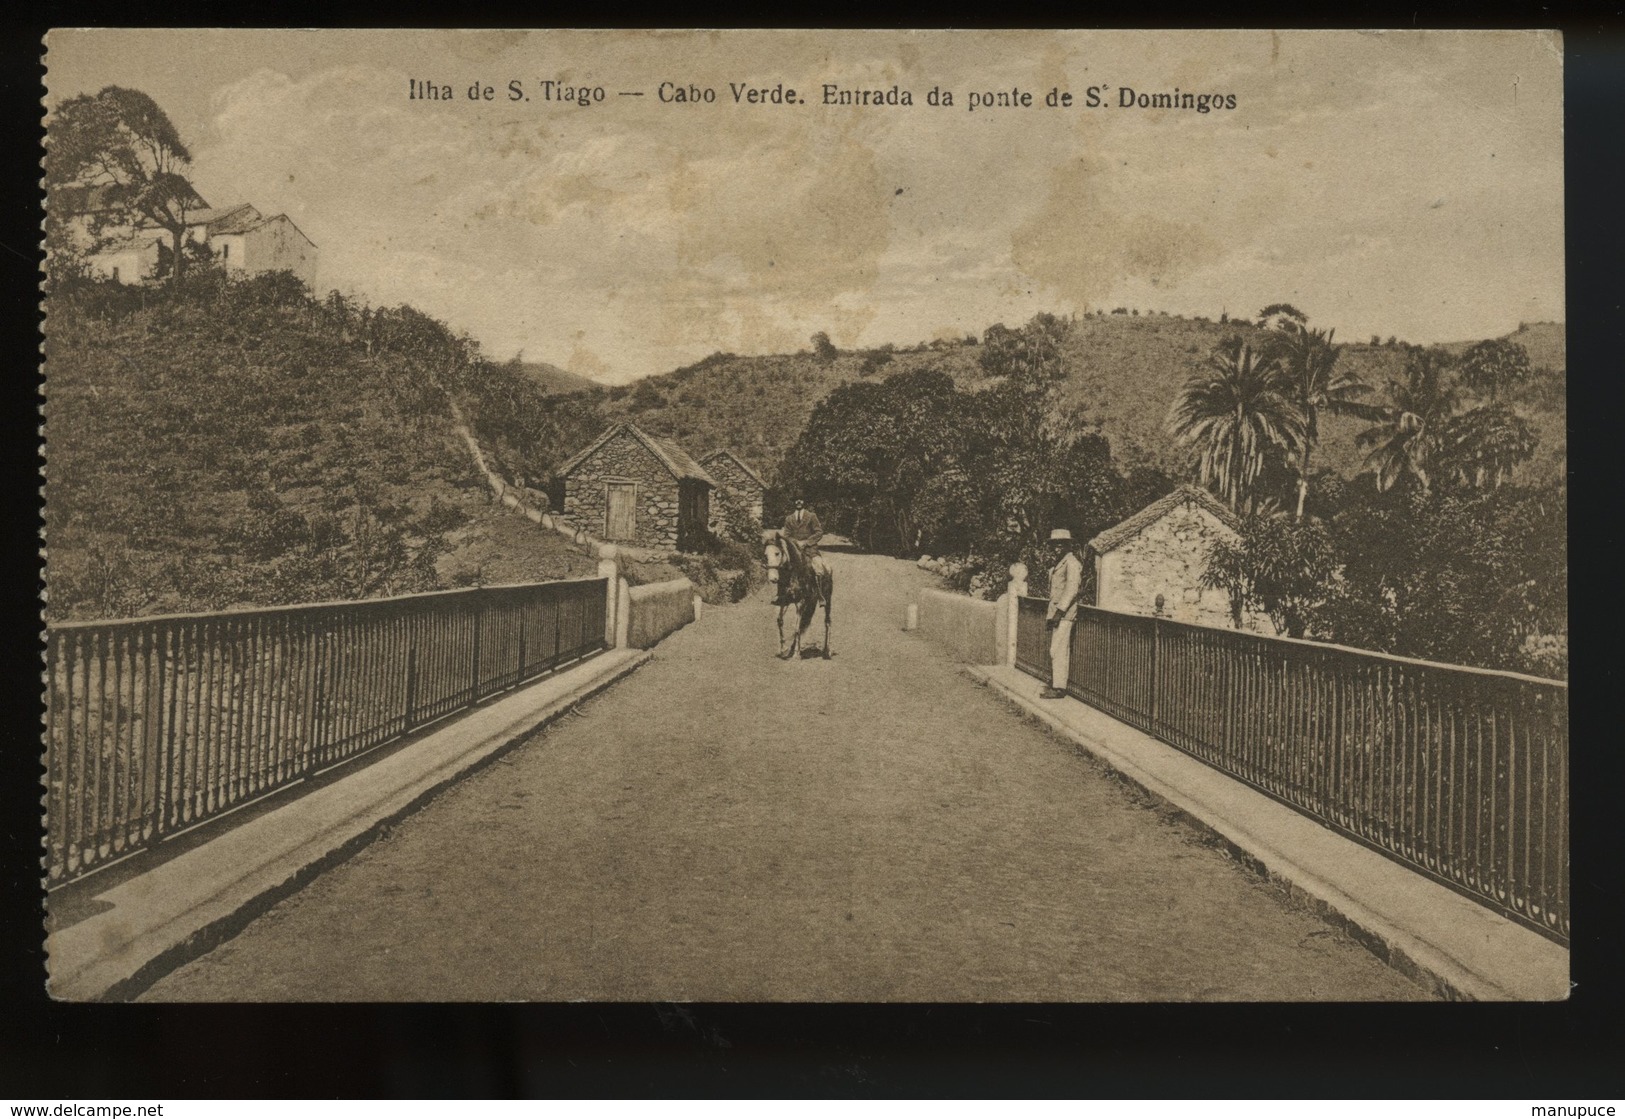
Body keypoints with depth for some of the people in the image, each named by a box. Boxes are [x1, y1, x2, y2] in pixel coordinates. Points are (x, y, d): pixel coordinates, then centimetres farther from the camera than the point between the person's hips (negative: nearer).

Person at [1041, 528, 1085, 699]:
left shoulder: (1072, 562, -11)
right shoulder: (1059, 563, 19)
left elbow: (1072, 589, -18)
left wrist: (1059, 611, -22)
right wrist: (1050, 612, 20)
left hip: (1064, 614, -10)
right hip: (1056, 612, 10)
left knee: (1058, 650, -10)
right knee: (1056, 650, 11)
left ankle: (1059, 688, -8)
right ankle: (1054, 683, 15)